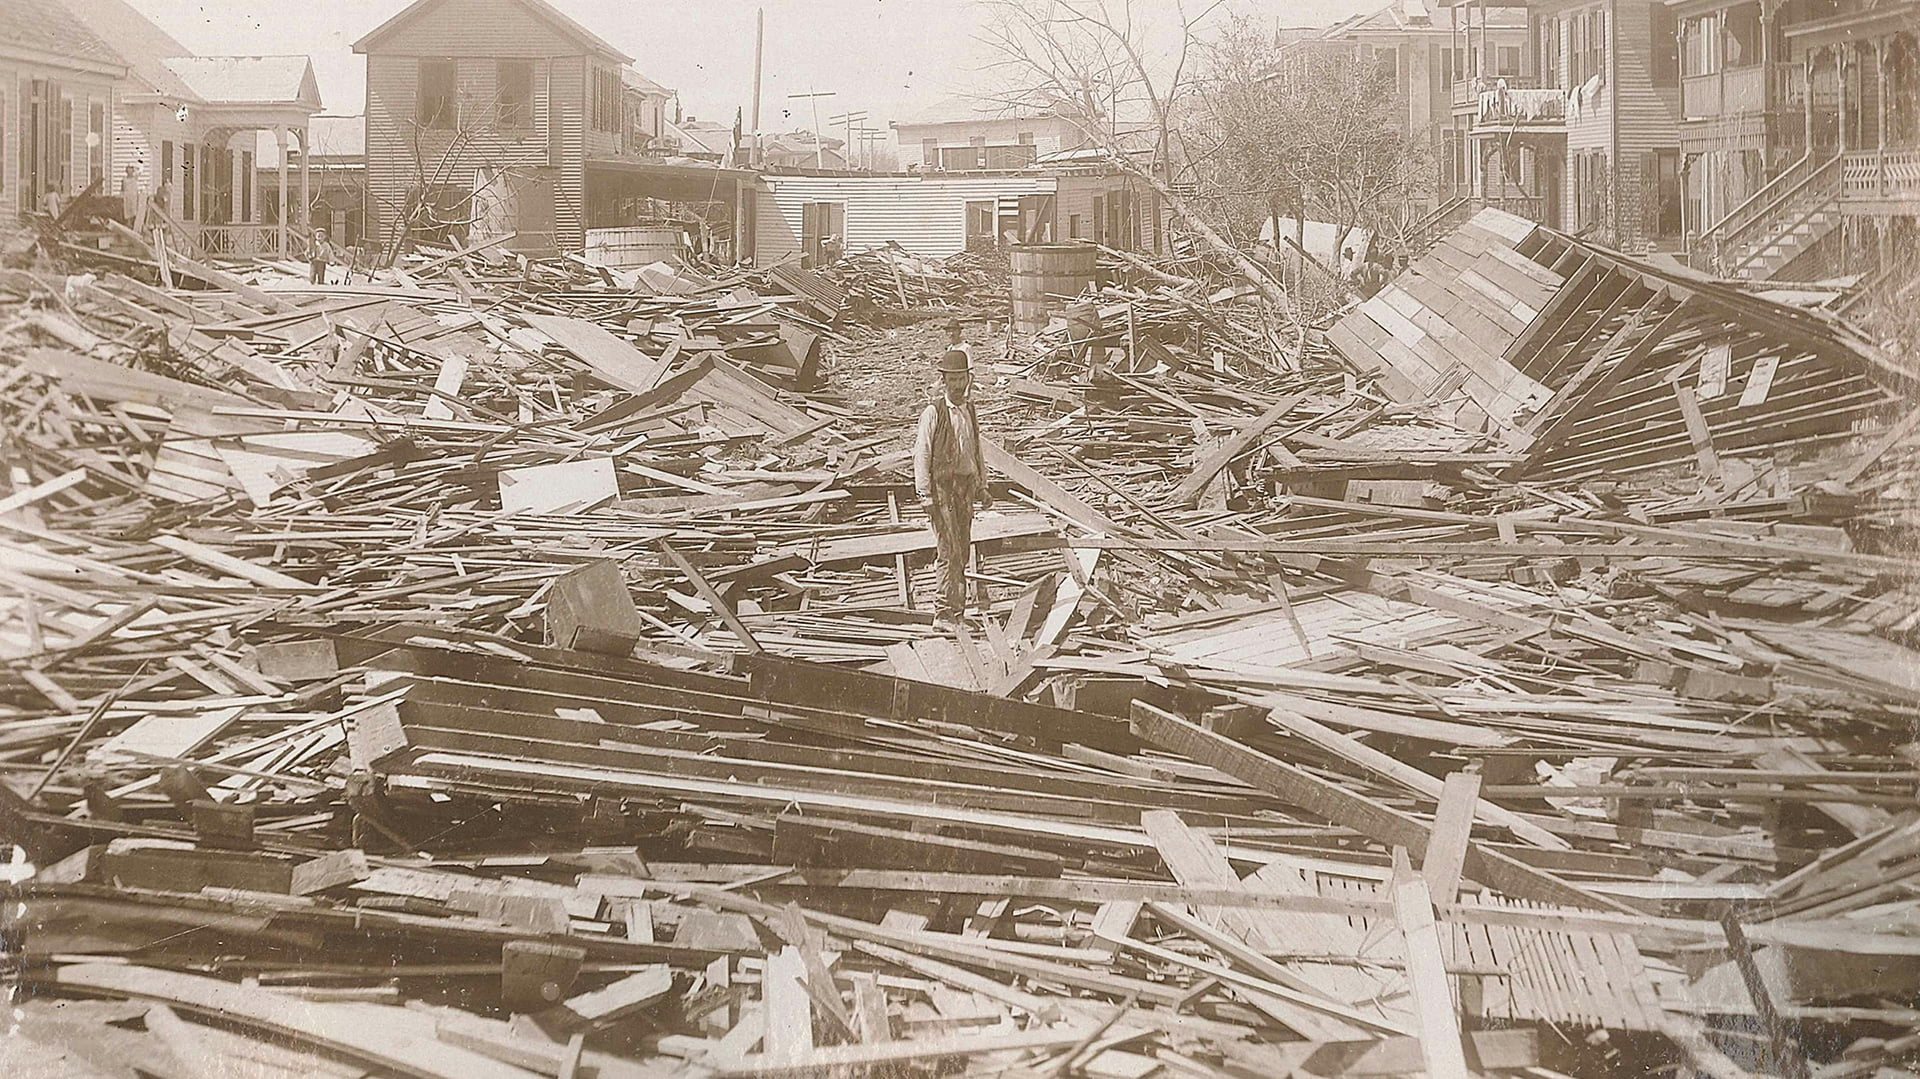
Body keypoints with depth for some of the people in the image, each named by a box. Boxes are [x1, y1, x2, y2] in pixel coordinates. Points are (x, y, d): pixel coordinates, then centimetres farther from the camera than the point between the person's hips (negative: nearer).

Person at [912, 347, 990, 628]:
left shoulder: (970, 411, 12)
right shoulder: (933, 413, -8)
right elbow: (922, 454, -9)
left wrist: (981, 486, 19)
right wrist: (925, 495, -14)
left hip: (966, 486, 6)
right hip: (942, 486, -6)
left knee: (963, 550, 9)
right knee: (948, 550, -10)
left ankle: (956, 608, 17)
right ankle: (946, 611, -7)